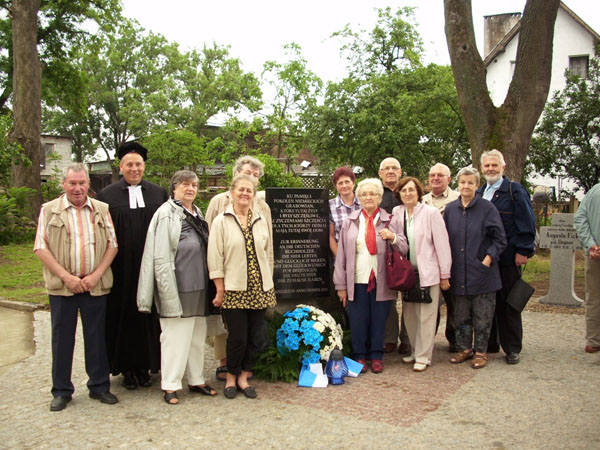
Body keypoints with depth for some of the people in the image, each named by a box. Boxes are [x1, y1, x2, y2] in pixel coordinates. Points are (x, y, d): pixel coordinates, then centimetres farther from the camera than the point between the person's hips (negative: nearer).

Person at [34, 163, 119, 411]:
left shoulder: (102, 209, 8)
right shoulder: (49, 210, 3)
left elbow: (112, 244, 5)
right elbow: (41, 248, -2)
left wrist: (96, 274, -7)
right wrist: (66, 276, -11)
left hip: (96, 286, 1)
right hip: (62, 287, -1)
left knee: (97, 337, 8)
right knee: (62, 338, 6)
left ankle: (99, 386, 21)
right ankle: (61, 391, 19)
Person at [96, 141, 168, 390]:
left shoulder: (159, 193, 6)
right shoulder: (107, 195, 1)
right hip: (121, 269, -1)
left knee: (148, 315, 9)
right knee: (123, 316, 6)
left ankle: (145, 366, 22)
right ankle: (126, 368, 19)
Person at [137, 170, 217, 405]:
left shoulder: (197, 214, 14)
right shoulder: (167, 214, -9)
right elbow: (161, 256, -14)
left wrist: (207, 283, 16)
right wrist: (168, 291, -18)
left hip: (198, 285, 8)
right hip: (178, 286, -7)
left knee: (197, 335, 13)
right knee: (175, 335, -1)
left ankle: (196, 380, 23)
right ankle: (170, 385, 10)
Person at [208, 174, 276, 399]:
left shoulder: (261, 220, 10)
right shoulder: (221, 221, -2)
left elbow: (268, 254, 14)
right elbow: (215, 258, -4)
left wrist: (268, 284, 11)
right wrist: (220, 290, -7)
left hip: (259, 289, 4)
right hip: (234, 289, -4)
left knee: (256, 336, 6)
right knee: (238, 337, -2)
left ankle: (243, 376, 24)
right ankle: (231, 377, 21)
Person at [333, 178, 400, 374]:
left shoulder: (389, 220, 6)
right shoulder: (350, 221, 7)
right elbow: (341, 253, 6)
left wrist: (393, 237, -15)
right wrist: (341, 284, 2)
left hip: (381, 282, 0)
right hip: (357, 280, 1)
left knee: (379, 319, 6)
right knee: (358, 320, 5)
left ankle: (376, 356, 21)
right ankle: (360, 356, 20)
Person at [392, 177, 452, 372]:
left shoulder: (431, 213, -7)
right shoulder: (396, 214, 5)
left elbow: (441, 244, -6)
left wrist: (444, 274, -6)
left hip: (427, 272, -4)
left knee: (426, 316, 0)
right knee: (409, 315, 11)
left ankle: (423, 356, 10)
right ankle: (415, 351, 26)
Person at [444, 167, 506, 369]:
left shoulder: (487, 208, -4)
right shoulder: (450, 209, 7)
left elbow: (499, 239, -3)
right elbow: (445, 239, 12)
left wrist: (488, 259, -12)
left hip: (482, 274, -3)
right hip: (458, 274, 4)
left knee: (482, 316, 4)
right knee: (461, 315, 12)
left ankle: (481, 351, 17)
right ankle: (464, 348, 26)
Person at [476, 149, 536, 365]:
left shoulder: (515, 190, -3)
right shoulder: (479, 193, 14)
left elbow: (526, 223, -7)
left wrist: (523, 250, -13)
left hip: (507, 258, -5)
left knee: (508, 303, 2)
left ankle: (512, 348, 13)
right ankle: (489, 344, 21)